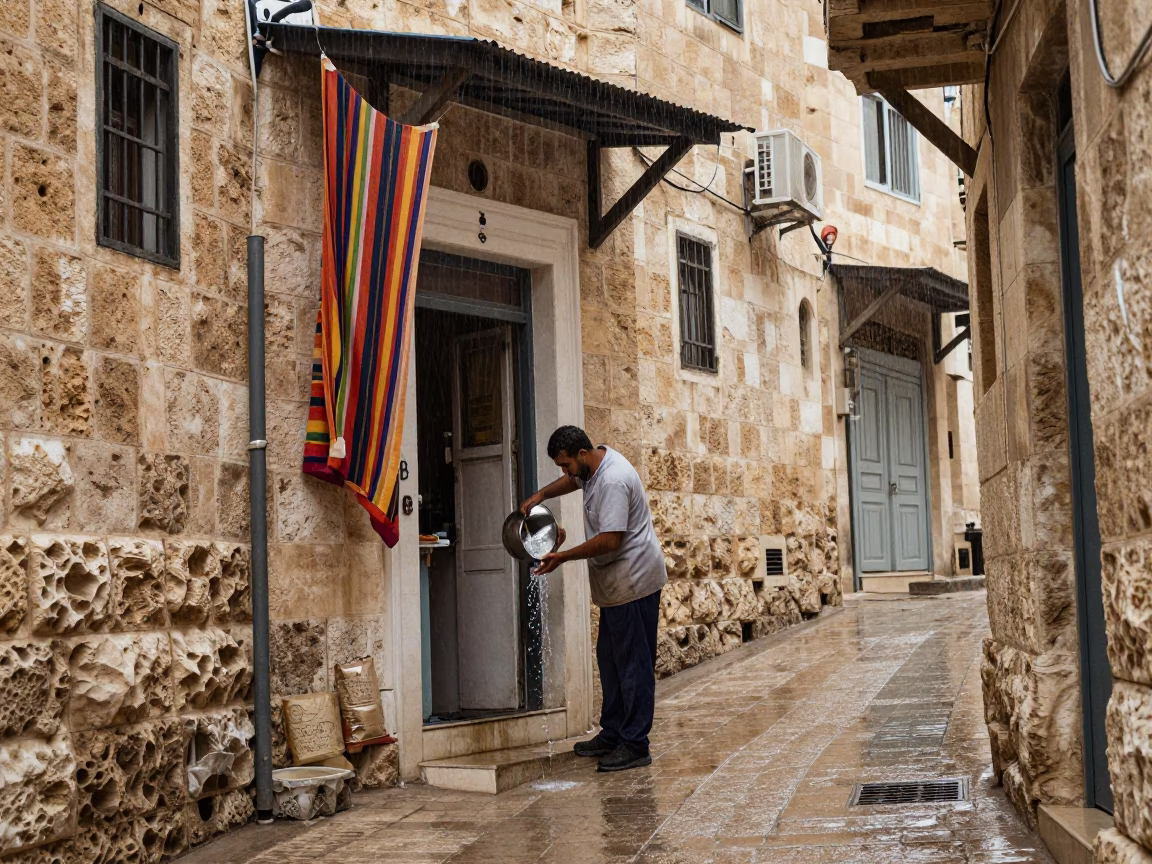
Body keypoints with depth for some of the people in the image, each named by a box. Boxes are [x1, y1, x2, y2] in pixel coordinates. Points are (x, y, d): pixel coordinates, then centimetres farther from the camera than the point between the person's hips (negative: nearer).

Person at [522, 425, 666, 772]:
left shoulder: (613, 481, -24)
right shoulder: (594, 464, 7)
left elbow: (610, 539, -28)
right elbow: (572, 481, 30)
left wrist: (562, 557, -22)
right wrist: (541, 495, 12)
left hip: (634, 581, -11)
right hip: (616, 583, 11)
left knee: (632, 662, -7)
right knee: (609, 657, 15)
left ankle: (635, 745, -3)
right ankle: (612, 733, 24)